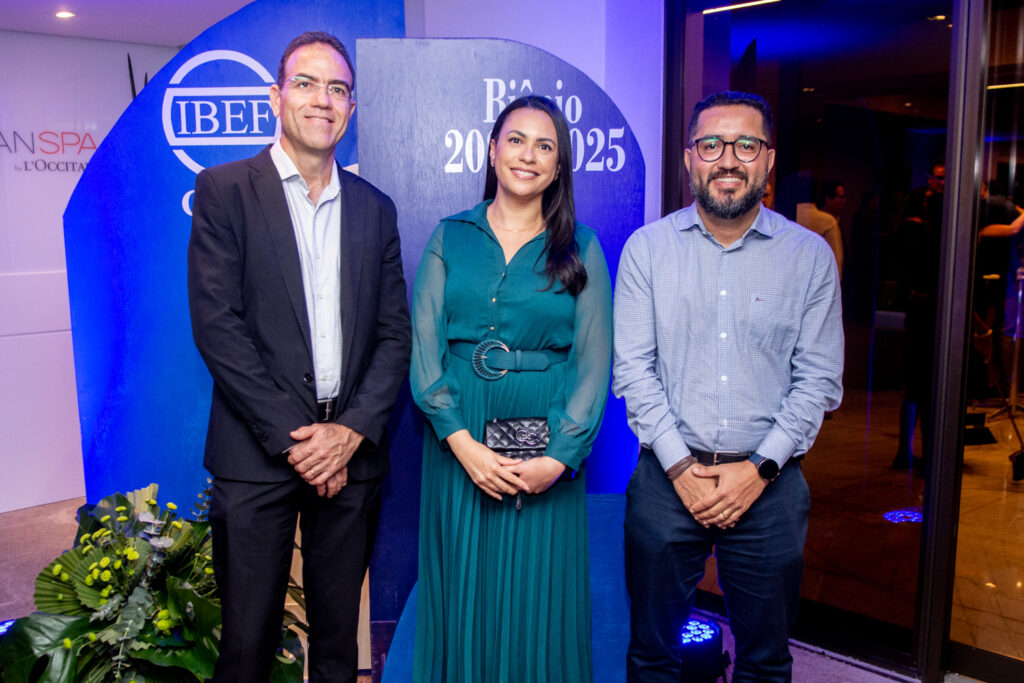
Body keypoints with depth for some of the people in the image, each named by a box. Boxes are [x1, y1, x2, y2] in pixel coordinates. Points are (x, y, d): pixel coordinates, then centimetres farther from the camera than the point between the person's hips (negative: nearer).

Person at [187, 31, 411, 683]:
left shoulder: (375, 208, 10)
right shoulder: (224, 189, -1)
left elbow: (394, 333, 6)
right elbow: (216, 324, -9)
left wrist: (352, 431, -7)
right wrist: (292, 436, -13)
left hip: (353, 454, 3)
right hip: (258, 452, -3)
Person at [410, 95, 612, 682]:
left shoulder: (581, 249, 3)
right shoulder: (450, 238, 6)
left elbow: (594, 363, -2)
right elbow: (423, 349, -1)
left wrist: (560, 458, -13)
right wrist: (462, 441, -13)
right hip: (459, 446, 1)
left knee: (539, 601, 9)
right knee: (464, 596, 11)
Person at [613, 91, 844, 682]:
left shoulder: (810, 255, 0)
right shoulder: (647, 248, 0)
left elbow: (819, 378, -1)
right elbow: (632, 367, -4)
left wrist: (760, 468, -10)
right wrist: (681, 467, -10)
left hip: (770, 484, 1)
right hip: (666, 477, 0)